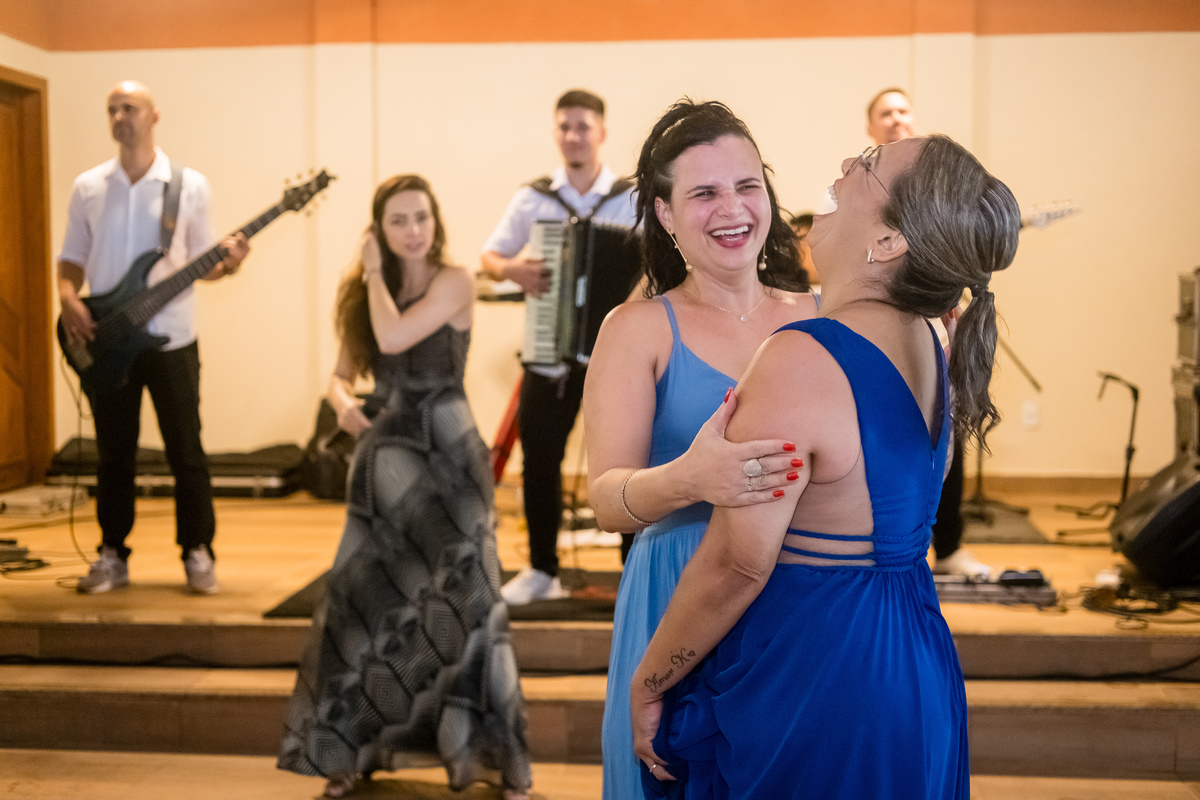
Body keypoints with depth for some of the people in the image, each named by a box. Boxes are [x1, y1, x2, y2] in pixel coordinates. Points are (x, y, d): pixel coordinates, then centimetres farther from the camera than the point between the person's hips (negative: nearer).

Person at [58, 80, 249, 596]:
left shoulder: (190, 185, 2)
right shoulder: (87, 187, 7)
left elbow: (199, 262, 5)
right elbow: (71, 259, 11)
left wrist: (225, 265, -17)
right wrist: (68, 299, -8)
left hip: (171, 339, -2)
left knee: (185, 452, 1)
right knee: (113, 454, 8)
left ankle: (197, 553, 12)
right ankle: (112, 555, 18)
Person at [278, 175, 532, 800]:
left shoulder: (453, 282, -7)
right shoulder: (365, 293, 9)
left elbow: (393, 337, -21)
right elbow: (342, 373, 11)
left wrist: (375, 273, -8)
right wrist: (344, 404, -11)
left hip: (447, 455, -5)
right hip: (385, 456, 5)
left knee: (462, 601, -3)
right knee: (365, 602, 7)